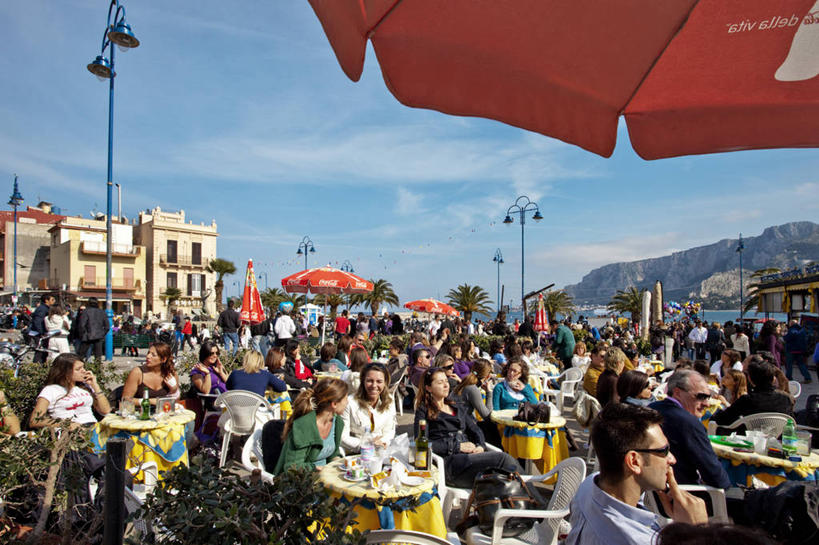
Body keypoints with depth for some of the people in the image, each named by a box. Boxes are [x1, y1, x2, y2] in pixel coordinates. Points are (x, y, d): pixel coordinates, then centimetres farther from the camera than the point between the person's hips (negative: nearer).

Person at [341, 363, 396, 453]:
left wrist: (383, 443, -14)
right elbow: (342, 437, -13)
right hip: (352, 455, 2)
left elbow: (389, 431, 7)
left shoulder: (389, 402, -2)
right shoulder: (350, 403, -16)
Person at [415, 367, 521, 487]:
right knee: (502, 458, -26)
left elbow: (475, 430, 20)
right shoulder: (424, 411, 6)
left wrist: (481, 446, -4)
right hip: (448, 462, -6)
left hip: (469, 456, 6)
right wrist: (457, 446, -11)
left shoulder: (458, 408, 27)